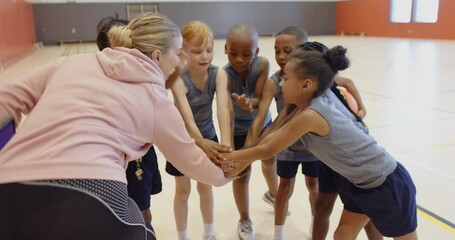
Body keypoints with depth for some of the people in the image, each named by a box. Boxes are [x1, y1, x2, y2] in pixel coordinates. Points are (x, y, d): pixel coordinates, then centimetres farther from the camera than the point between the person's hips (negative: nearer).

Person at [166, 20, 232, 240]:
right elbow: (186, 116, -39)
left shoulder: (218, 74, -20)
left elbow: (223, 108, -33)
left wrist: (225, 143, -49)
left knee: (206, 187, 17)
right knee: (183, 190, 12)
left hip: (208, 137, 3)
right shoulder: (179, 79, -28)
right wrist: (200, 142, -57)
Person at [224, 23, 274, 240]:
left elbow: (261, 100, -27)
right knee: (242, 174, 4)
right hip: (238, 130, -3)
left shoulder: (263, 64, -27)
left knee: (270, 162, 23)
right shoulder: (225, 76, -34)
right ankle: (244, 221, 27)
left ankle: (273, 195, 56)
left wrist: (249, 103, -50)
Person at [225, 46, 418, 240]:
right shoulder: (319, 100, -7)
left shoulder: (310, 115, -31)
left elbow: (268, 150, -18)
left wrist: (230, 156, -4)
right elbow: (275, 136, 1)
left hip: (387, 183, -8)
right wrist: (242, 163, 6)